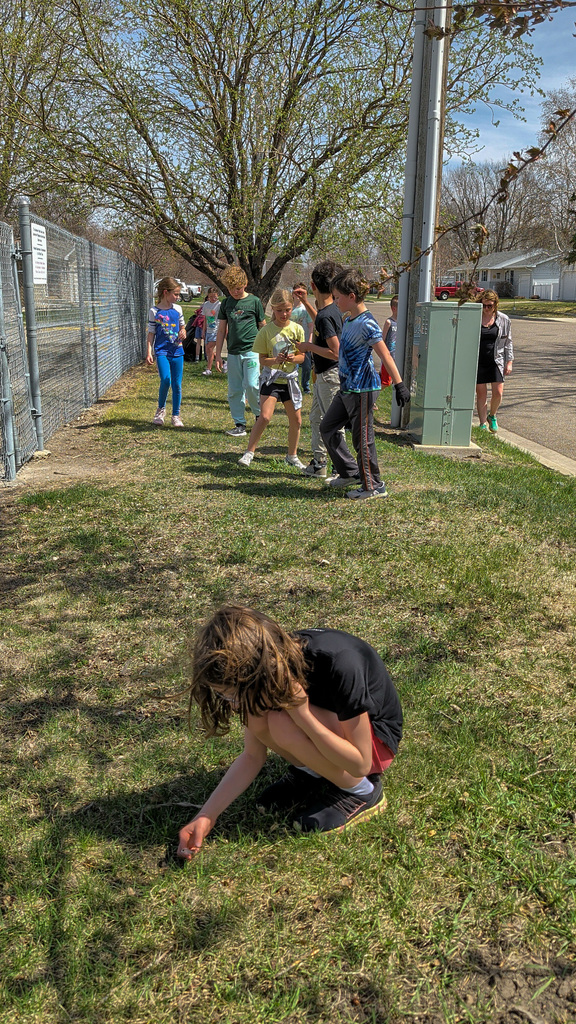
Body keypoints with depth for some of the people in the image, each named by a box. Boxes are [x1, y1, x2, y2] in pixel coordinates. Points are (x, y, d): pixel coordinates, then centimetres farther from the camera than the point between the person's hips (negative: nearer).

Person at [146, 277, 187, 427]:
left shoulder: (178, 309, 8)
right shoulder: (154, 311, -2)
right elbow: (151, 333, 1)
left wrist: (183, 332, -2)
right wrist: (149, 352, -6)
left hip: (177, 351, 4)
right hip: (161, 351, -4)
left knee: (177, 384, 4)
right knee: (165, 380, -20)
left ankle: (176, 415, 16)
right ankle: (161, 409, 4)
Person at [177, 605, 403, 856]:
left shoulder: (339, 664, -36)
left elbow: (360, 764, -27)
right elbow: (252, 756, -4)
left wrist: (301, 714, -36)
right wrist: (206, 816, -15)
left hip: (375, 739, -6)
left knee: (283, 724, -31)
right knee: (257, 713, -23)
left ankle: (362, 792, -9)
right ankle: (311, 772, 3)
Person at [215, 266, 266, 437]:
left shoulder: (254, 301, 0)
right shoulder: (226, 303, 10)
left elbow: (263, 327, 7)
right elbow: (221, 330, 13)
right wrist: (218, 354, 10)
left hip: (251, 351, -4)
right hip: (233, 352, 4)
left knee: (251, 385, -13)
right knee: (234, 390, 3)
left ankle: (259, 414, 12)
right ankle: (240, 425, 11)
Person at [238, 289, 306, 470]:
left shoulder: (297, 329, -1)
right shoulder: (266, 331, -7)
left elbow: (302, 356, 2)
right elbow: (262, 360, -6)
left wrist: (293, 358, -19)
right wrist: (275, 360, -25)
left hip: (290, 379, 4)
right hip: (271, 378, -3)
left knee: (296, 420, 8)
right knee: (265, 416, -19)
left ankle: (292, 456, 27)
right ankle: (249, 452, -4)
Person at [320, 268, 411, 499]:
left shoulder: (366, 324, -18)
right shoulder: (348, 320, 9)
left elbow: (385, 356, -22)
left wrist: (399, 385, -26)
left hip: (362, 389, -10)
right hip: (347, 388, 10)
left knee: (362, 438, -1)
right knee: (328, 428, 15)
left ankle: (374, 487, 13)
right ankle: (351, 472, 26)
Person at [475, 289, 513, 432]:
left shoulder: (503, 320, 4)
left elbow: (508, 342, 9)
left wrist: (509, 362, 3)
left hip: (496, 361, 1)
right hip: (478, 361, 0)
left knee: (498, 392, -7)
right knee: (481, 393, 0)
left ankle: (492, 416, 21)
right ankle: (483, 424, 11)